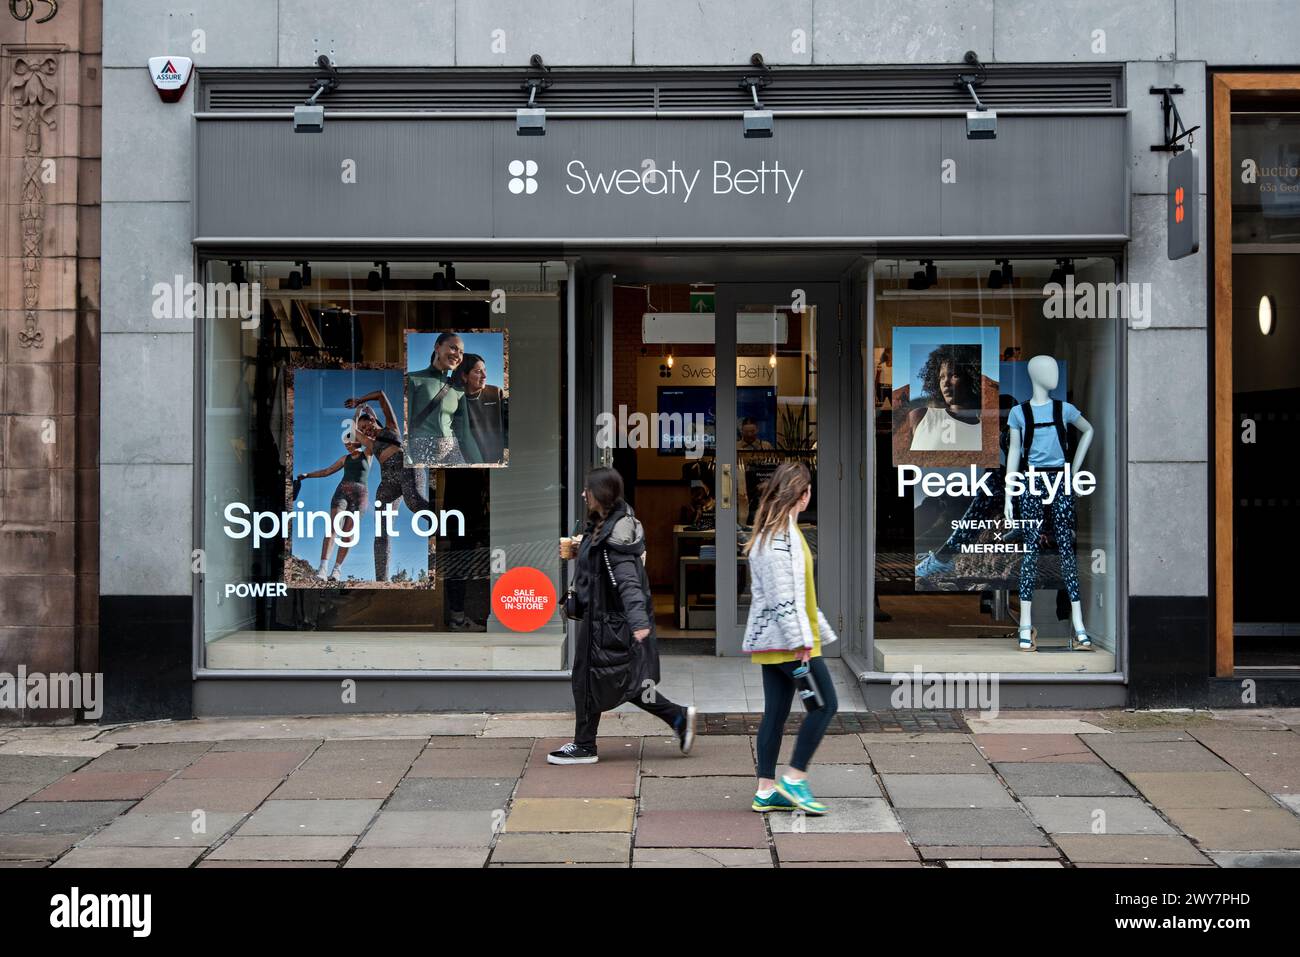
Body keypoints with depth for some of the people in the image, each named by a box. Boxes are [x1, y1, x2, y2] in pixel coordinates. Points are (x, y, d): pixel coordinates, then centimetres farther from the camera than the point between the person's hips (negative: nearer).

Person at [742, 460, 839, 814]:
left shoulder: (771, 530, 18)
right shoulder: (783, 532, -16)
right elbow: (785, 593, -21)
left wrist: (821, 630, 24)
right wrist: (801, 641, -20)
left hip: (770, 638, 10)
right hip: (787, 638, -10)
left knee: (776, 711, 10)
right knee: (825, 703, -3)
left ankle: (766, 791, 12)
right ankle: (794, 778, 0)